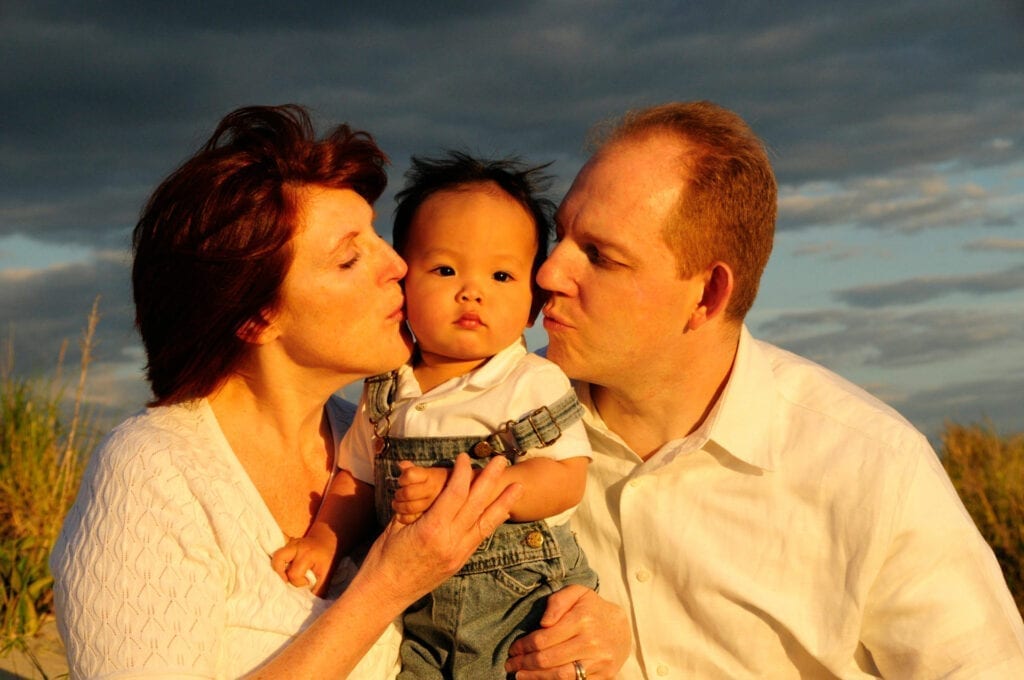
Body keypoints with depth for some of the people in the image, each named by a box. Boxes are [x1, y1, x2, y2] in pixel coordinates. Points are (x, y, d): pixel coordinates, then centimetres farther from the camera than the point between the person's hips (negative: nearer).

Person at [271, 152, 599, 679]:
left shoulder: (536, 384, -6)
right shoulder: (387, 394, 9)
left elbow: (567, 478, -15)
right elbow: (358, 478, 19)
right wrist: (324, 537, 1)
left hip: (526, 600, -4)